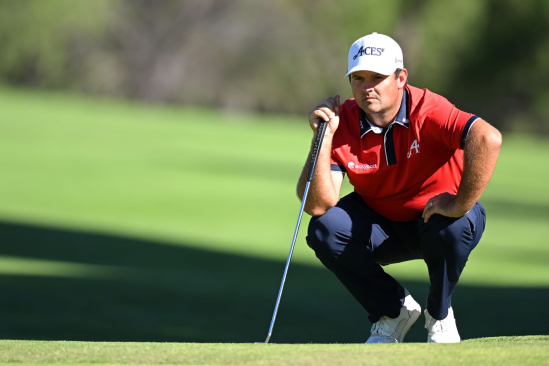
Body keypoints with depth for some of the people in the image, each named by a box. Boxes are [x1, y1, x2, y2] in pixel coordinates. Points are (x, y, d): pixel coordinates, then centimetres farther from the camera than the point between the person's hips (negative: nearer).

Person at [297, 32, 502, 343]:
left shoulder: (427, 111, -26)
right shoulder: (342, 123, -15)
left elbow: (488, 138, -45)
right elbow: (316, 205, -23)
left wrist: (461, 204, -40)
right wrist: (323, 138, -31)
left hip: (436, 217, -3)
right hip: (383, 228, 3)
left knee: (451, 227, -37)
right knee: (324, 228, -22)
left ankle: (439, 314, -4)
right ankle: (394, 309, 1)